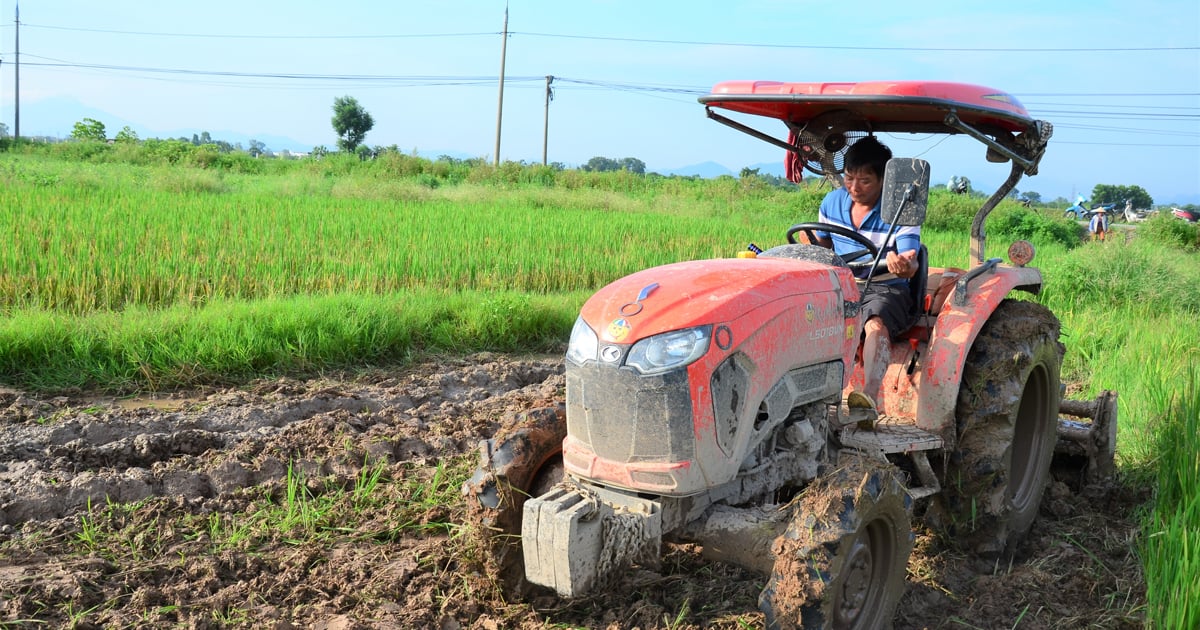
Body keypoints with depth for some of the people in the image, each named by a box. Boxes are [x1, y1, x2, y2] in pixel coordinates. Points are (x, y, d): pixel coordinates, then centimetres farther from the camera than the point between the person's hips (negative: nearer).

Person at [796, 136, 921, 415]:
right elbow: (822, 244, 20)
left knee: (876, 324, -38)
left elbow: (910, 263, -15)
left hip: (885, 289, -4)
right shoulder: (833, 201, 7)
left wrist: (903, 264, -42)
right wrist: (808, 241, -5)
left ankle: (870, 395, -56)